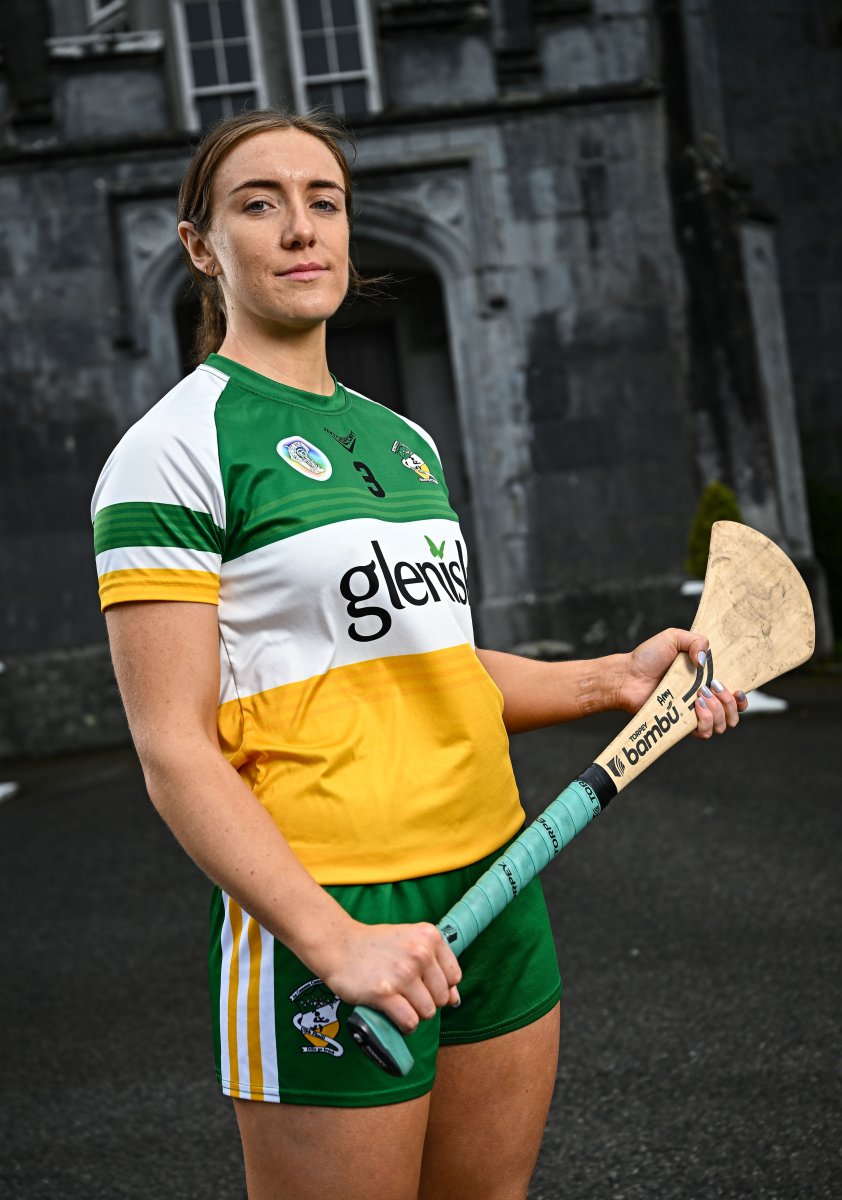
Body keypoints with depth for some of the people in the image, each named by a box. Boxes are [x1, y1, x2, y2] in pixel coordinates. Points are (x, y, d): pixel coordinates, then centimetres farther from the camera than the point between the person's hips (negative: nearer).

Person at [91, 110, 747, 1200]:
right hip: (321, 910, -7)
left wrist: (612, 679, 8)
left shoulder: (405, 439, 15)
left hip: (493, 882, 7)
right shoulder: (174, 447, -9)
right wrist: (334, 939, -23)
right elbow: (175, 749, -15)